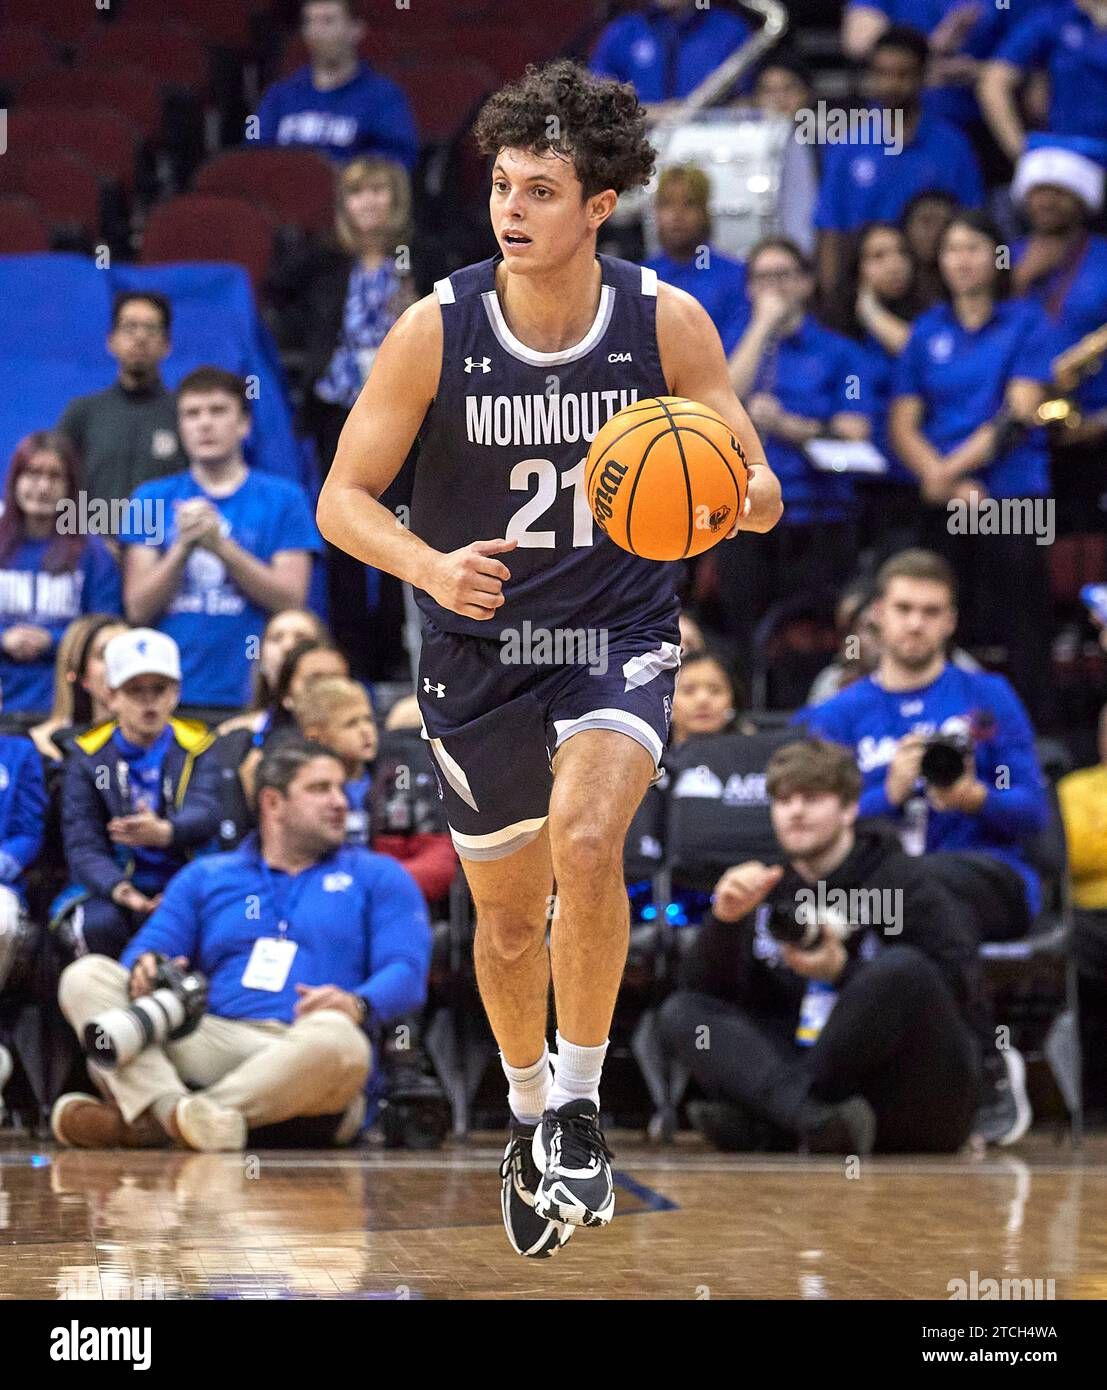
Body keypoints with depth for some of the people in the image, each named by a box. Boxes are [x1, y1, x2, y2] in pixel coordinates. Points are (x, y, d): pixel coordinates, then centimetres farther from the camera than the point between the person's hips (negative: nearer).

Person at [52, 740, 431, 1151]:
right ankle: (170, 1105, -42)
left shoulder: (377, 876, 18)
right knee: (86, 976, -15)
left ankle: (143, 1121, -38)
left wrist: (357, 1004, -20)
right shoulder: (206, 877, 25)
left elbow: (406, 971, 4)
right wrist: (146, 967, -12)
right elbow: (149, 948, 16)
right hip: (213, 1038, 2)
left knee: (334, 1036, -40)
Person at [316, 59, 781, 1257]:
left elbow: (748, 474, -3)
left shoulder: (667, 323, -11)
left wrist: (749, 498, -28)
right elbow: (343, 496, -8)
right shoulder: (435, 329, -13)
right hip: (478, 650, 2)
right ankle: (527, 1110, 40)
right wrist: (432, 569, -28)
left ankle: (580, 1100, -9)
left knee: (585, 841, -28)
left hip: (620, 632, -2)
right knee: (507, 915, 13)